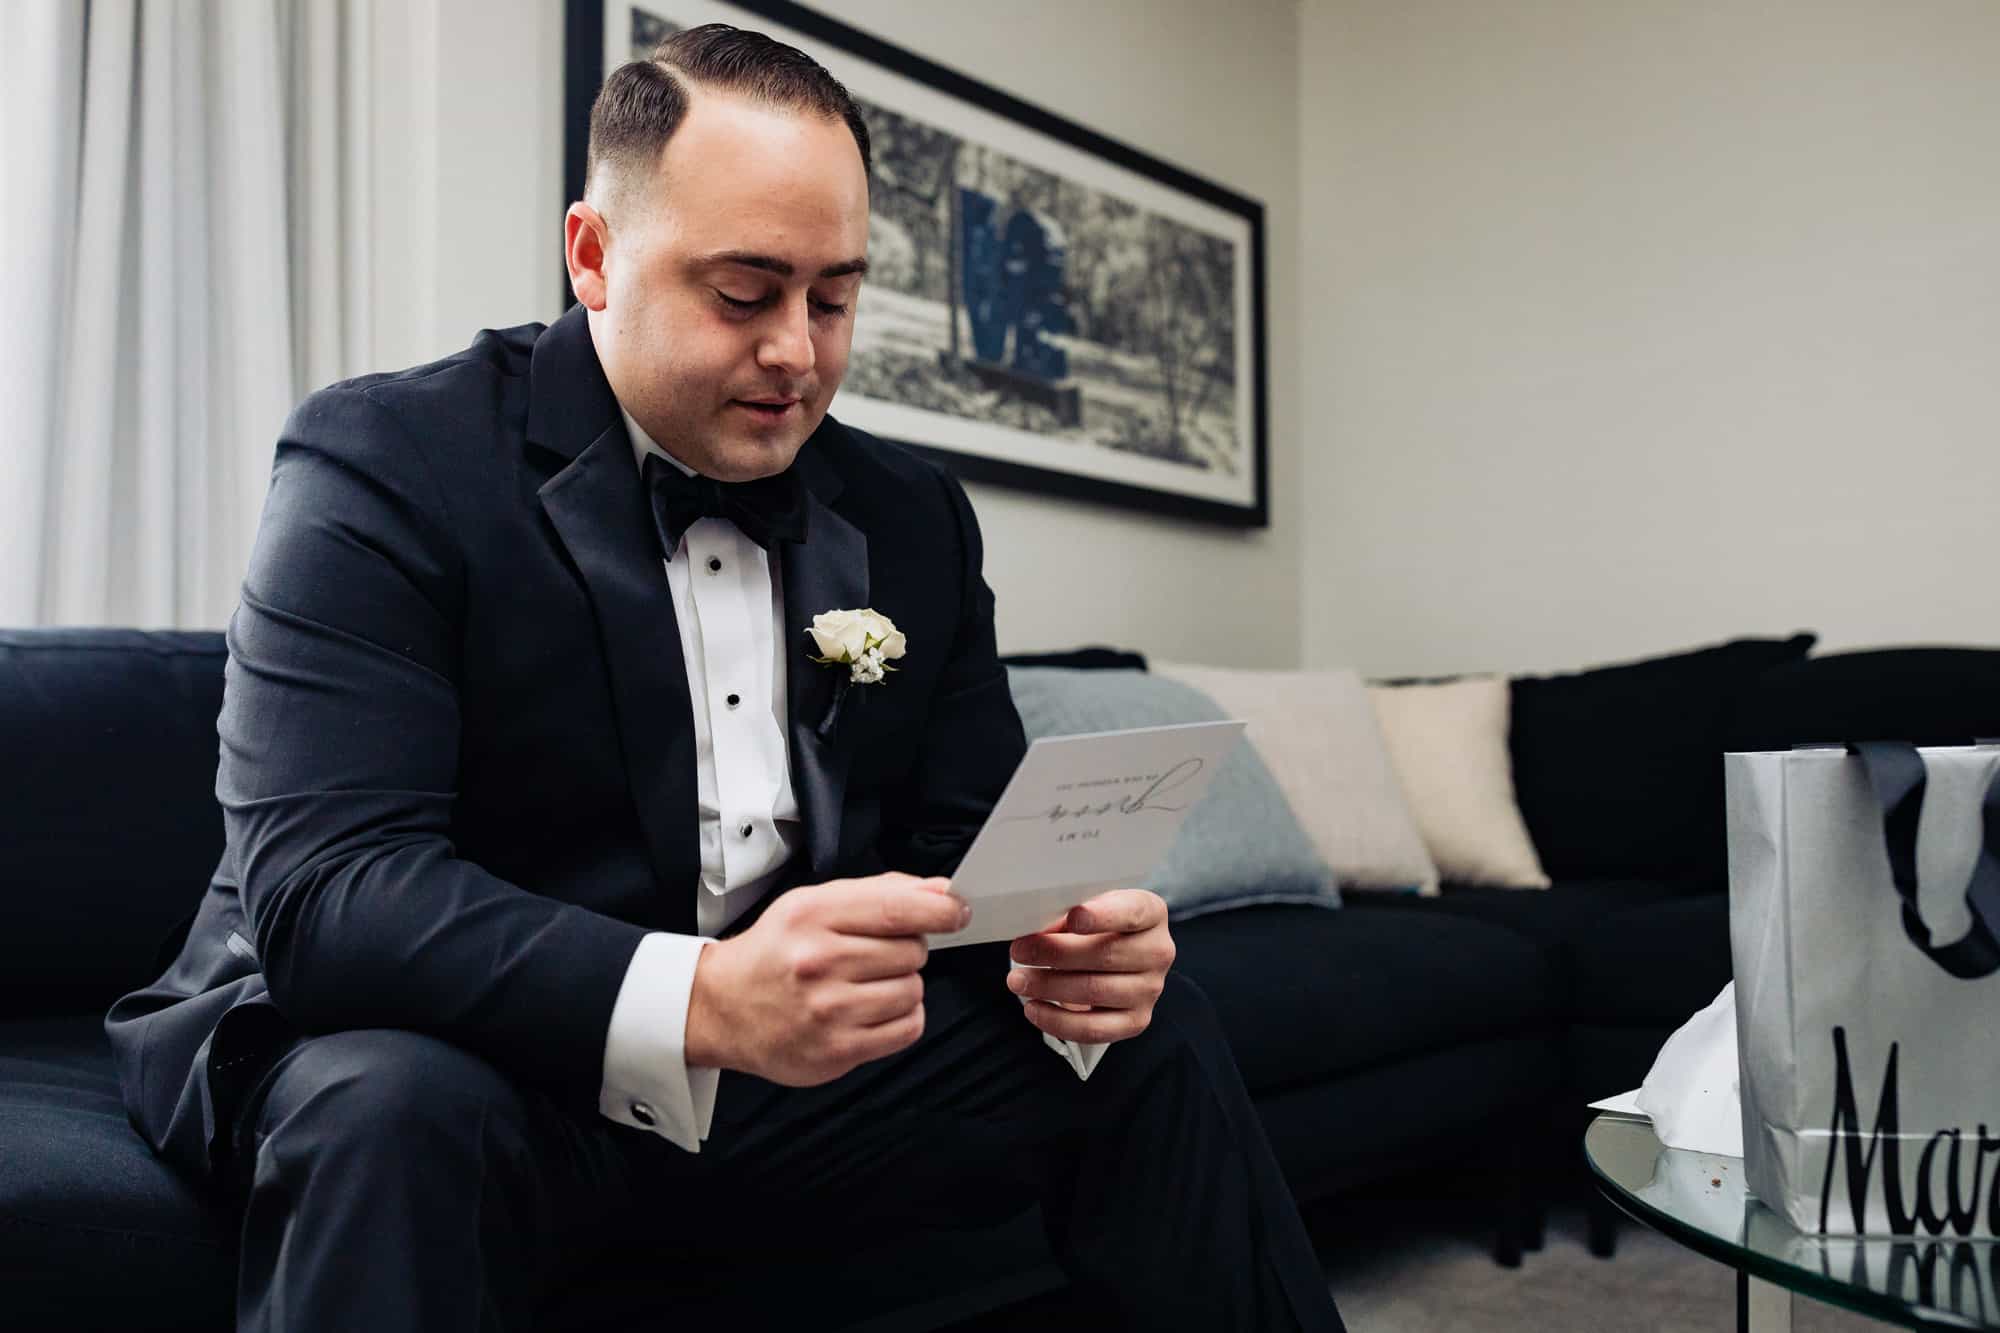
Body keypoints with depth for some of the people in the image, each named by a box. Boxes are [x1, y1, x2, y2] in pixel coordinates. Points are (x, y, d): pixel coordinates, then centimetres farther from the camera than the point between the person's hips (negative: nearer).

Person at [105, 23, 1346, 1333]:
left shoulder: (913, 514, 4)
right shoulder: (383, 464, -13)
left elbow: (970, 841, 5)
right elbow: (317, 889, -24)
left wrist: (1061, 947, -20)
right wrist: (703, 999, -39)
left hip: (803, 1061, 5)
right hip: (449, 1050, -5)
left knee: (1157, 1038, -4)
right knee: (395, 1111, -37)